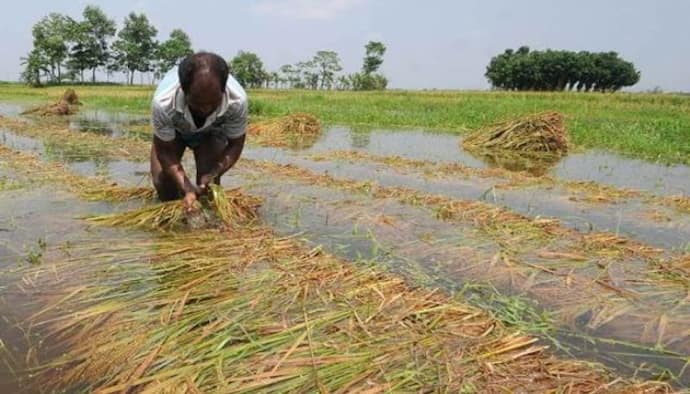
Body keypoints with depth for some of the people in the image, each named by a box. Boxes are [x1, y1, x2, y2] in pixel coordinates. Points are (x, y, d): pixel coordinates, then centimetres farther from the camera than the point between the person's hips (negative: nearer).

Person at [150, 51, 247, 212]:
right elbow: (165, 151, -28)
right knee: (162, 182, -11)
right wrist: (187, 189, -41)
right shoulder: (163, 103, -44)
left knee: (208, 184, -17)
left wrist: (213, 174, -39)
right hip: (173, 129, 0)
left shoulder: (238, 101, -42)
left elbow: (235, 144, -23)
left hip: (212, 131, 0)